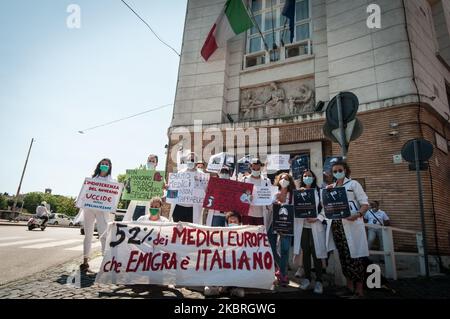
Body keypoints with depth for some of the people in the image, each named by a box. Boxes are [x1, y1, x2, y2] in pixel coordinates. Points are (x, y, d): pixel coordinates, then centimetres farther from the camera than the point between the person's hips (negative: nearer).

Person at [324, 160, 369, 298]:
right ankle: (349, 286, 19)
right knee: (343, 255, 9)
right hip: (335, 224, 5)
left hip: (351, 224, -4)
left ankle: (359, 289, 4)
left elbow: (365, 203, -4)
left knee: (354, 254, -5)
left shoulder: (353, 184, 3)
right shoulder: (330, 187, 17)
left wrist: (358, 214, -23)